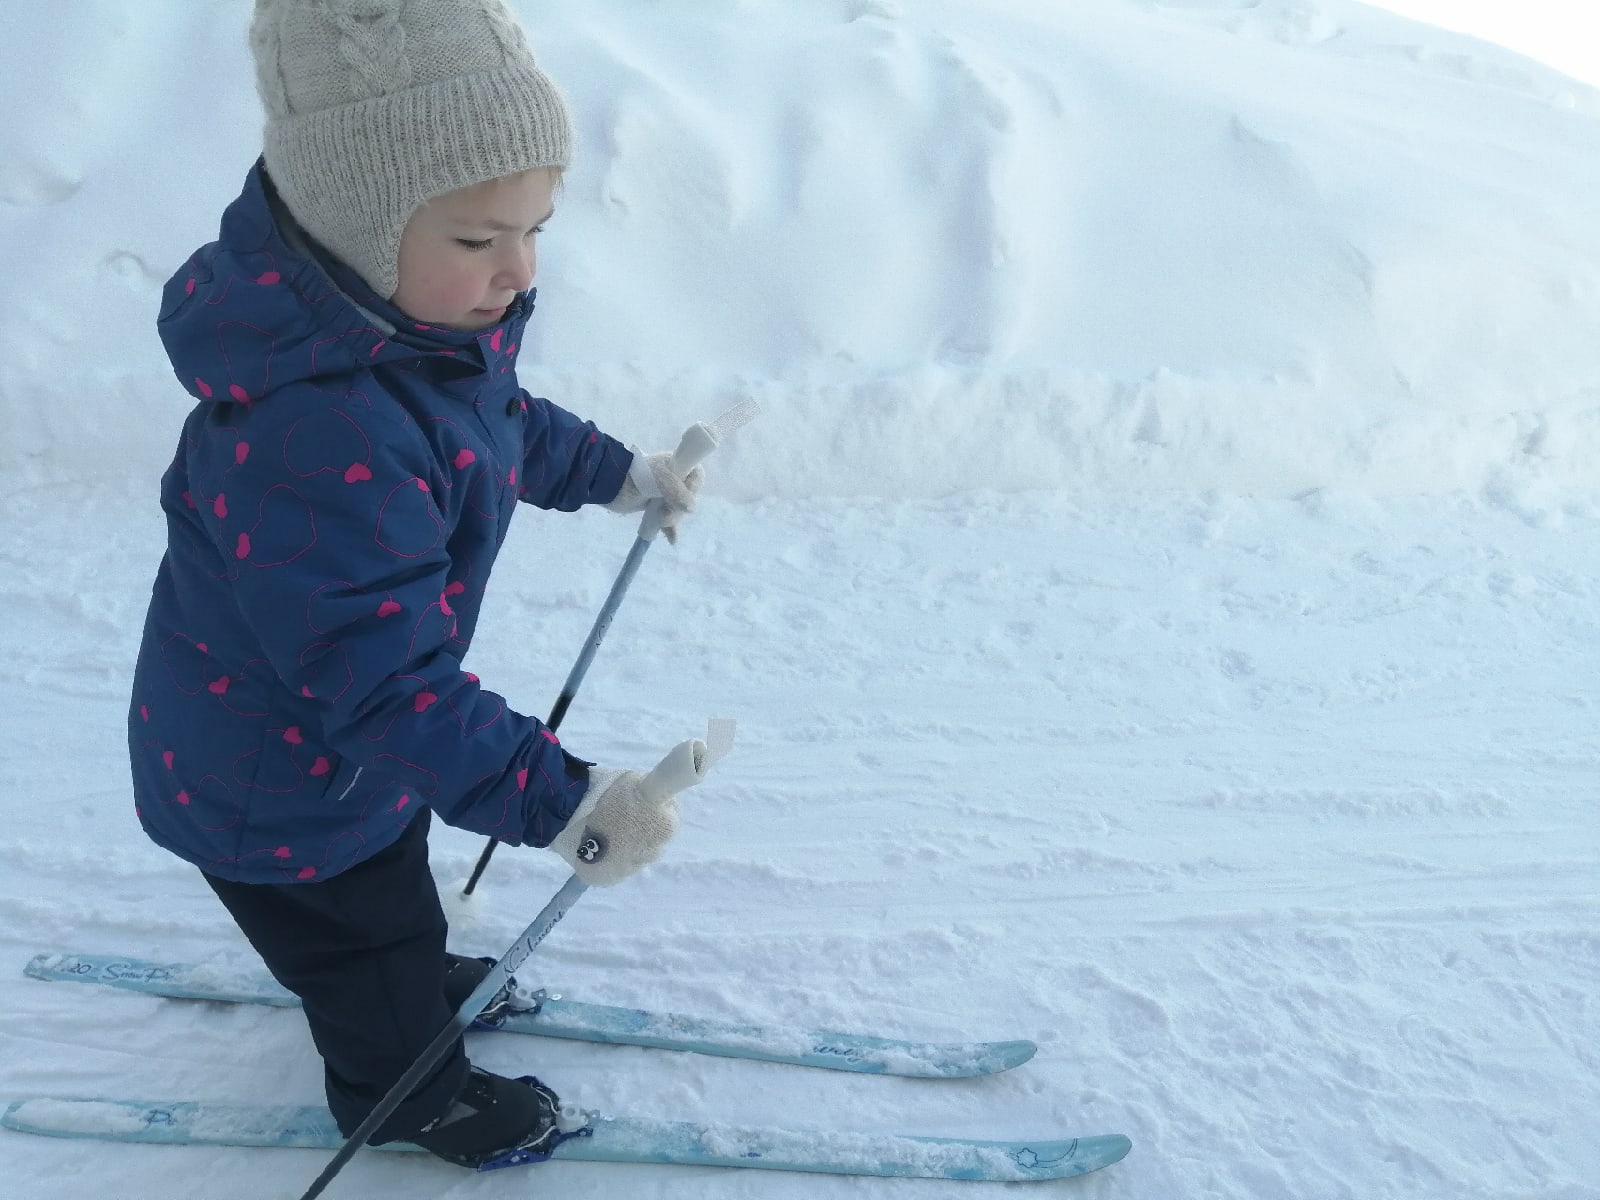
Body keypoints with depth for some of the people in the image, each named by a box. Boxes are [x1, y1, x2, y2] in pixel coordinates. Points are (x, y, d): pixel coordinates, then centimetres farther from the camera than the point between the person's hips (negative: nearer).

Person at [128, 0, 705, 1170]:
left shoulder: (424, 316, -13)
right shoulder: (317, 439, -45)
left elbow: (503, 421, 10)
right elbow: (386, 683, -42)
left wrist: (615, 474, 17)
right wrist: (556, 799, -46)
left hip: (359, 730, 8)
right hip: (280, 787, -8)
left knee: (394, 885, 34)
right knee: (362, 933, 20)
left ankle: (415, 983, 64)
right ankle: (400, 1088, 49)